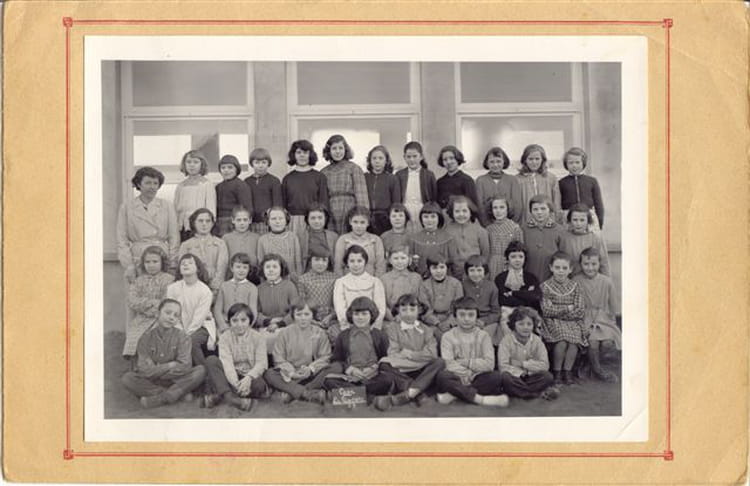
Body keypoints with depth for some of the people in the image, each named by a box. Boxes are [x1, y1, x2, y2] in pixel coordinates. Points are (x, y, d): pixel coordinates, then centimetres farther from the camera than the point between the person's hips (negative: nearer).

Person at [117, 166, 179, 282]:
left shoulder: (167, 206, 10)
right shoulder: (126, 207, 8)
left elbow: (174, 237, 8)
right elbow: (122, 240, 5)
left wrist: (173, 265, -1)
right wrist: (128, 266, -4)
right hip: (138, 260, -1)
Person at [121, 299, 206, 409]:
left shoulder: (182, 337, -2)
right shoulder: (146, 338, -2)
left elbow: (185, 367, -15)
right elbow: (144, 370, -11)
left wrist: (156, 370, -11)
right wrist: (170, 365, -11)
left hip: (175, 382, 0)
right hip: (150, 383, 0)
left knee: (200, 370, -24)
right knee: (127, 378, -25)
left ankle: (156, 399, -29)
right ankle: (175, 394, -26)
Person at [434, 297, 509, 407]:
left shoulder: (483, 336, 7)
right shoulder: (448, 336, 5)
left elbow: (489, 364, -7)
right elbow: (449, 364, -9)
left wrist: (464, 362, -10)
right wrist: (467, 374, -15)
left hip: (478, 379, 1)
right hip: (457, 379, -1)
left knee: (496, 376, -29)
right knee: (441, 376, -33)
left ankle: (454, 395, -27)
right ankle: (480, 398, -32)